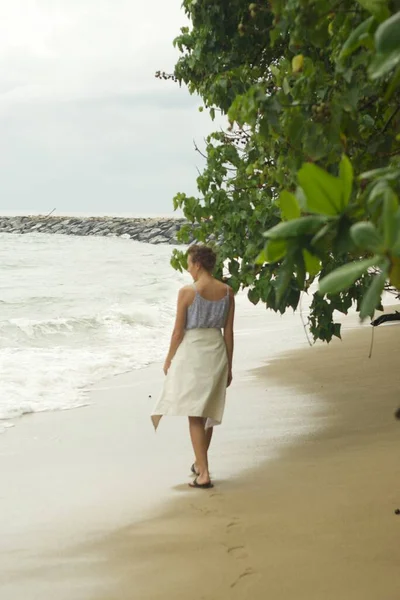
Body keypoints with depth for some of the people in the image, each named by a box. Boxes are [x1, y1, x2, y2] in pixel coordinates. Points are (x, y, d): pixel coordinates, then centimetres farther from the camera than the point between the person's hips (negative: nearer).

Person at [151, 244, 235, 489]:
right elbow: (229, 332, 5)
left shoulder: (188, 292, -13)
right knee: (208, 412, 19)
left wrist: (169, 358, 7)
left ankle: (204, 473, -9)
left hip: (191, 351, -5)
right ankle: (200, 464, 33)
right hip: (217, 352, 5)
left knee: (194, 414, -3)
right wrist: (229, 366, 13)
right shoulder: (227, 292, 1)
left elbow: (178, 331, -8)